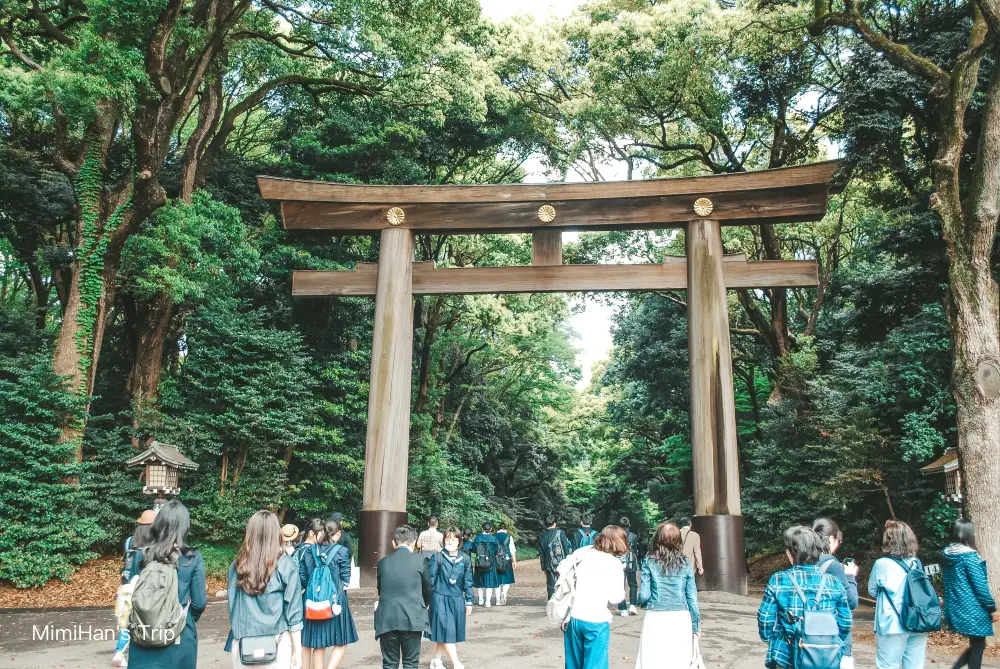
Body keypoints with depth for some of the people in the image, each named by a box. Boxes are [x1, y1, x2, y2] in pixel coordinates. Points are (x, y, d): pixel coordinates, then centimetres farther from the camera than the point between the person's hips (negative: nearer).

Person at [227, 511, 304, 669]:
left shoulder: (237, 565, 0)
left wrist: (237, 635, 17)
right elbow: (293, 611, -7)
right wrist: (297, 650, 1)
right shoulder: (286, 565, -9)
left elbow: (232, 606, 5)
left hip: (243, 645, 3)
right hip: (276, 644, -3)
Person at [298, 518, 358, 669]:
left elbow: (302, 577, 4)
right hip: (336, 601, -4)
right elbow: (345, 578, -6)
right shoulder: (341, 551, -10)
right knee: (341, 643, 8)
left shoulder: (309, 551, 2)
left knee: (318, 644, 14)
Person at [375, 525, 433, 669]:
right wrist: (424, 606, 27)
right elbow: (428, 588, 7)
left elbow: (380, 589, 14)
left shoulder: (382, 562, 6)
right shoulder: (419, 560, -3)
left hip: (387, 619, 2)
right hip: (412, 618, -2)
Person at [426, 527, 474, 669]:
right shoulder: (437, 557, -6)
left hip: (457, 600, 3)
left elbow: (468, 582, 7)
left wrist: (469, 601, 8)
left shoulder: (465, 559, 2)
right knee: (446, 631, -6)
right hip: (440, 599, -3)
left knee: (444, 633, 11)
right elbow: (430, 579, -3)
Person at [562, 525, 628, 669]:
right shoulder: (614, 563, -7)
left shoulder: (581, 552, 4)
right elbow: (615, 598, -6)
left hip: (572, 617, 5)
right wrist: (622, 591, 13)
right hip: (596, 621, -4)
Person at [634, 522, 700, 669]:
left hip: (656, 618, -1)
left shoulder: (649, 562, -1)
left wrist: (642, 603, 20)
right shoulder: (685, 563, 3)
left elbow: (644, 594, -3)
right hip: (681, 618, 2)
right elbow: (692, 597, 5)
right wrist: (696, 624, 15)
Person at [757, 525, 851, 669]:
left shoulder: (778, 581, -11)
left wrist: (768, 639, 12)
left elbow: (765, 618, -7)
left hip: (786, 657, -2)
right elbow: (845, 623, 0)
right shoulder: (834, 583, -5)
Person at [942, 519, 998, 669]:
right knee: (978, 647, 6)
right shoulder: (970, 556, -17)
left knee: (976, 645, 19)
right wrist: (992, 609, -8)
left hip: (956, 609, 8)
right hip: (972, 610, -7)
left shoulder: (947, 555, 7)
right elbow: (980, 586, -16)